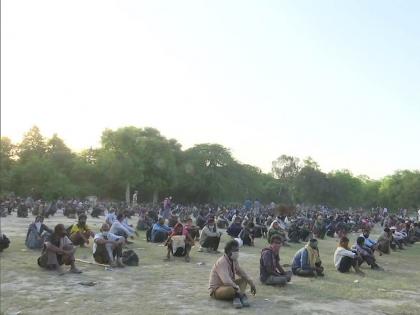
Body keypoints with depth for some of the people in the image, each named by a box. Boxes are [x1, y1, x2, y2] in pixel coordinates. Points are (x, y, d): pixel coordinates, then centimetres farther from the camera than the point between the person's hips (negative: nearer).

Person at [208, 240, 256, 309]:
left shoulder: (234, 260, 1)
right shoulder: (221, 262, -26)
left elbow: (241, 272, 13)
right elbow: (226, 281, -38)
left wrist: (251, 283, 4)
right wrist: (238, 288, -33)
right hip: (216, 290, -10)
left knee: (244, 279, 1)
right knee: (231, 289, -40)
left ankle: (237, 297, -19)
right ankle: (241, 296, -14)